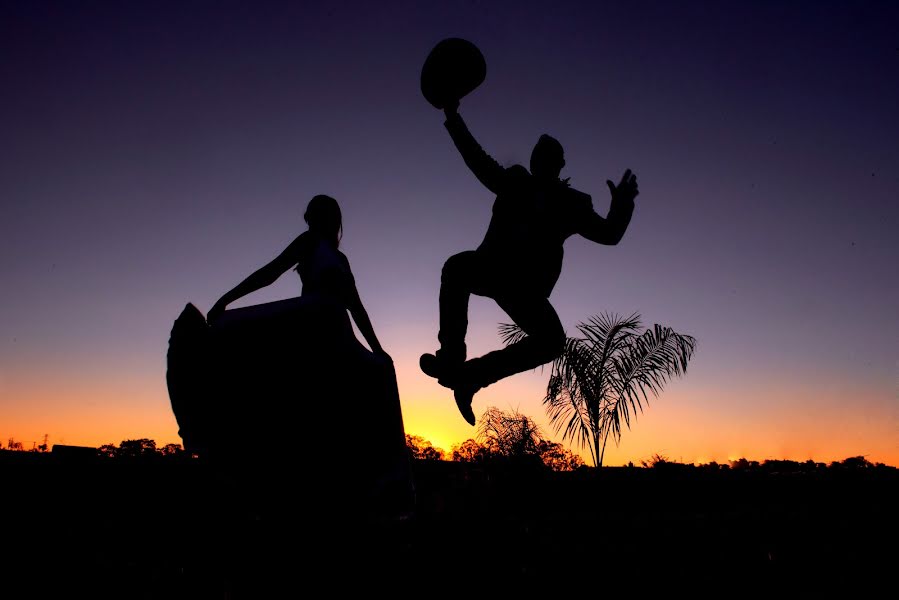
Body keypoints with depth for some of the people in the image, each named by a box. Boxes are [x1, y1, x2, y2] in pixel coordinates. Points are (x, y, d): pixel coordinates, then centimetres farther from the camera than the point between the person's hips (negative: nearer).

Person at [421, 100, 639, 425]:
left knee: (552, 340, -26)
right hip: (492, 267, 1)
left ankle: (469, 374, -18)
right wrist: (453, 118, 13)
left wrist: (621, 205, -16)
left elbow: (609, 234, 4)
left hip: (527, 286, 0)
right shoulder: (515, 182, 17)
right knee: (457, 266, -34)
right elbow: (478, 159, 18)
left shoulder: (571, 203, 12)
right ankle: (451, 356, -26)